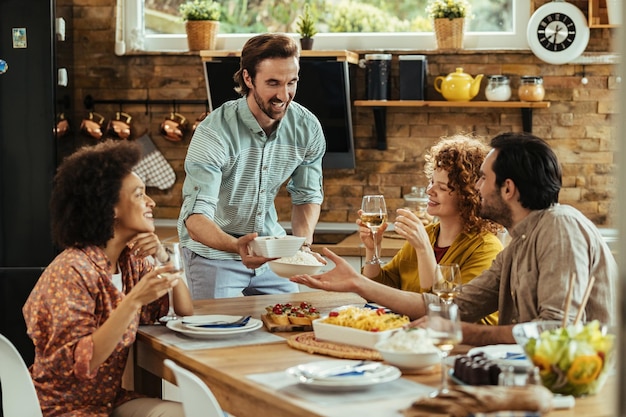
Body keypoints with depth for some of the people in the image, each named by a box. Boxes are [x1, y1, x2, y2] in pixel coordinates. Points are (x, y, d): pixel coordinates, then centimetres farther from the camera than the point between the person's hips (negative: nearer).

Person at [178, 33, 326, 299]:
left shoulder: (308, 128, -10)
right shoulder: (215, 133, -26)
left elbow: (308, 195, 4)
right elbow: (195, 218, -31)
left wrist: (303, 242, -17)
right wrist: (236, 246, -51)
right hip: (214, 251, -4)